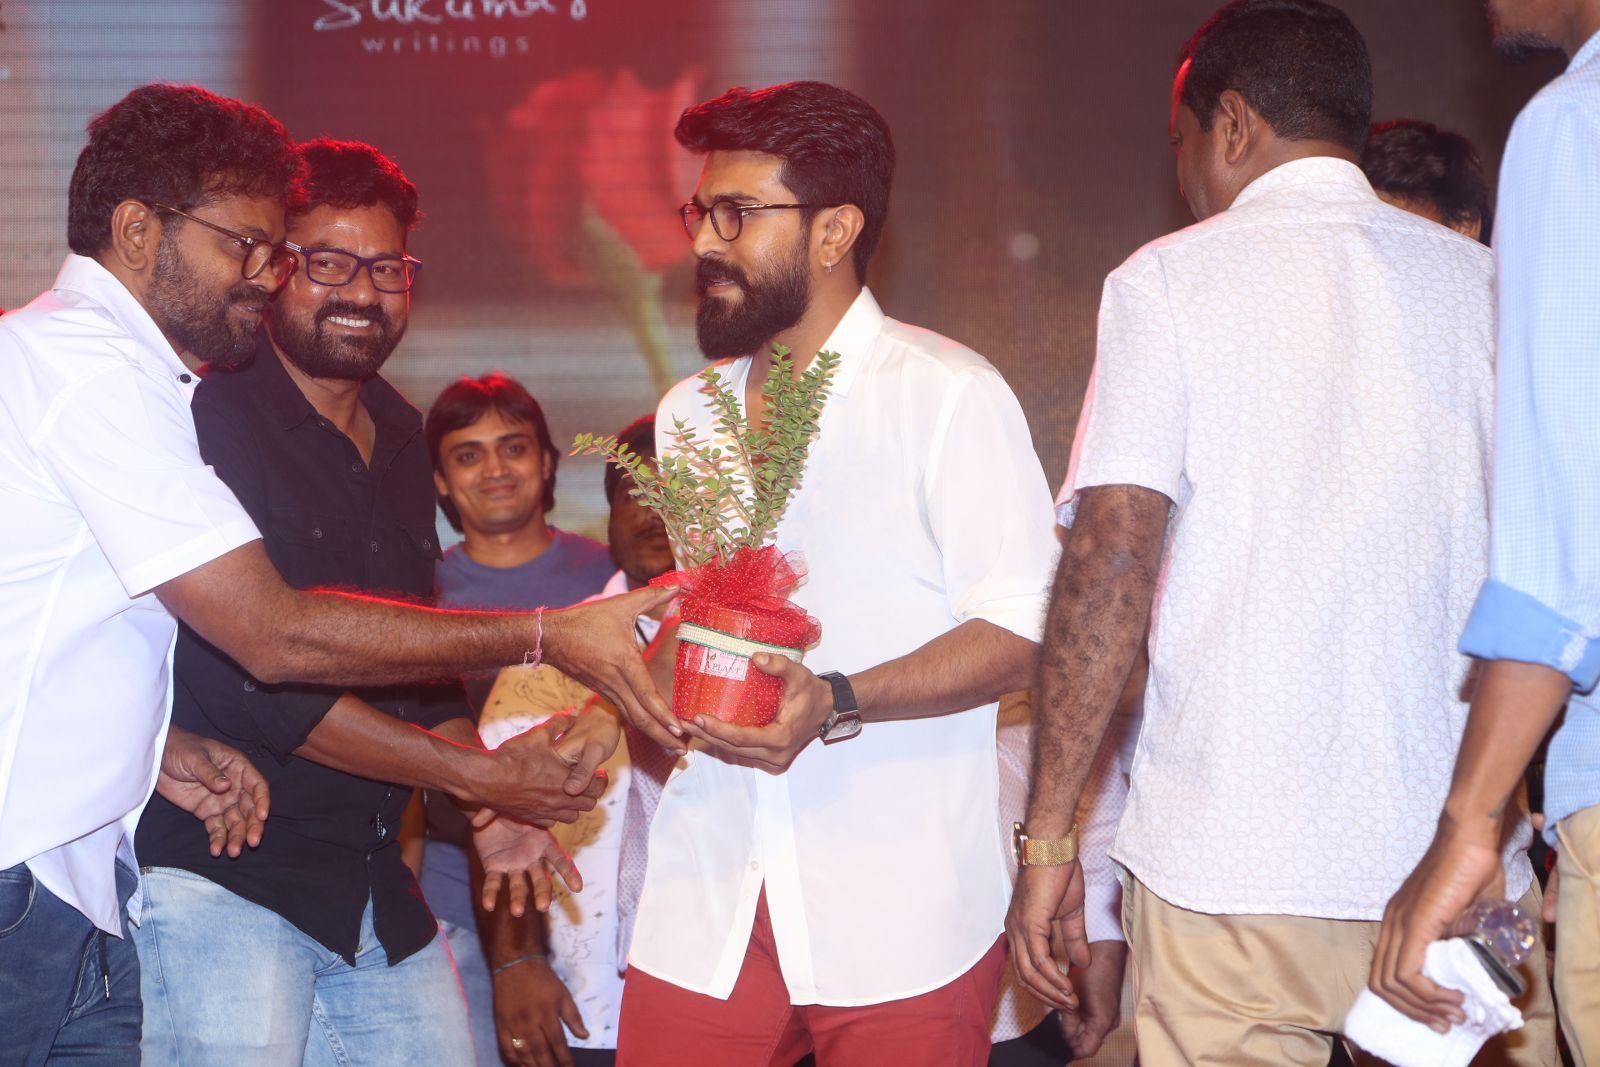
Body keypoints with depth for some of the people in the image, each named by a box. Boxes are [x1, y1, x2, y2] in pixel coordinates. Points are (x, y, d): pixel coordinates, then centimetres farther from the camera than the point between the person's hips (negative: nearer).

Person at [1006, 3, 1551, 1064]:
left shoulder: (1172, 280, 0)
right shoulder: (1484, 282, 9)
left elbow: (1113, 555, -8)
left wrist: (1048, 836, -5)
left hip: (1232, 852, -3)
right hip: (1463, 857, 3)